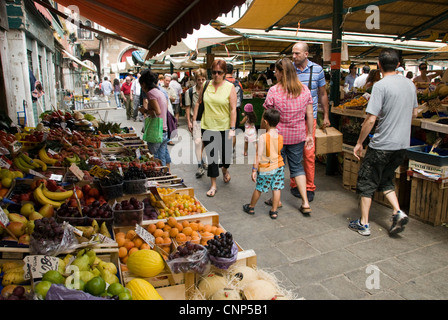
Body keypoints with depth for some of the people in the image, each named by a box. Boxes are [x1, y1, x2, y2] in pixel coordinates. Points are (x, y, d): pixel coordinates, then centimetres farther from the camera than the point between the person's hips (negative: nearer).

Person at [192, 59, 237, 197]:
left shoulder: (230, 87, -5)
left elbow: (233, 109, -8)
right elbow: (198, 103, 12)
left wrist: (232, 129, -13)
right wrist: (194, 120, 9)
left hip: (224, 127, -1)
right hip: (208, 126, 2)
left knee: (225, 153, 10)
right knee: (211, 155, 5)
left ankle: (225, 169, 46)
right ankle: (213, 185, 16)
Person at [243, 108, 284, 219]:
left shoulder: (263, 137, -19)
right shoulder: (280, 137, -2)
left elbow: (258, 156, -17)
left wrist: (254, 170, -12)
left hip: (265, 169, -4)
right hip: (279, 166, 4)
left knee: (259, 188, 11)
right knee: (276, 189, 10)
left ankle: (251, 207, 30)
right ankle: (274, 211, 17)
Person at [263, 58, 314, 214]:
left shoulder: (274, 91, -12)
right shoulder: (304, 89, 0)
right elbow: (309, 114, 3)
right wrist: (310, 134, 11)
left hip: (278, 134, -3)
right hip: (298, 135, 4)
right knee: (297, 166, 13)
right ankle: (305, 203, 9)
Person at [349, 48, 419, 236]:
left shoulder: (381, 86, -16)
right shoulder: (410, 84, 7)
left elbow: (371, 119, -19)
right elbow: (414, 113, 17)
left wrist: (359, 142, -11)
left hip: (382, 145, -7)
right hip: (403, 144, 7)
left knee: (367, 183, 6)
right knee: (385, 180, 23)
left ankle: (363, 224, 13)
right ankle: (398, 213, 9)